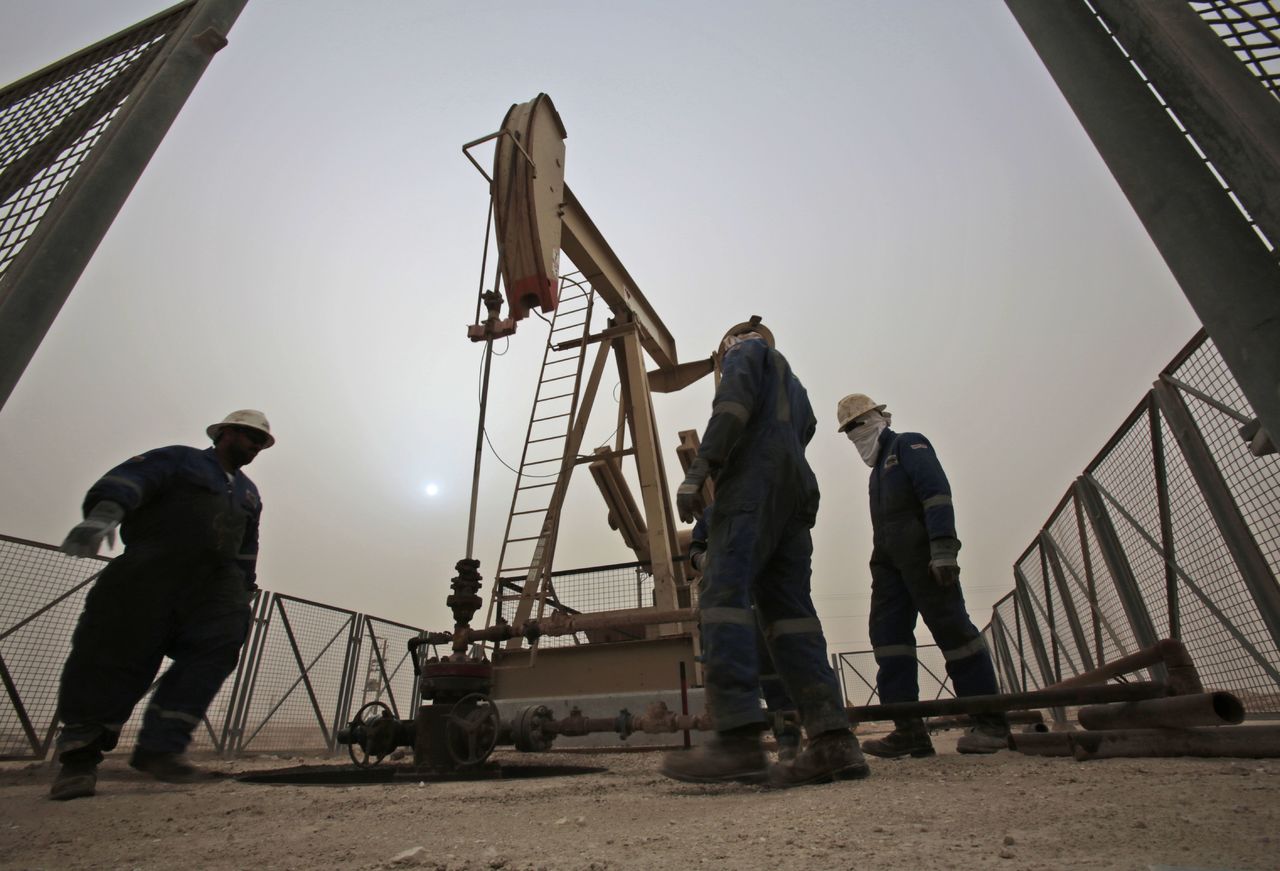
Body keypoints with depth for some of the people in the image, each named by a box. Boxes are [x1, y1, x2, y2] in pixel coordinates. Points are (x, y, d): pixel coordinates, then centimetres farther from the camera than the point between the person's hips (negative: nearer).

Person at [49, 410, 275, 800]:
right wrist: (105, 511, -31)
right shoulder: (180, 459, 8)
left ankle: (160, 745, -14)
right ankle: (79, 755, 13)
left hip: (214, 579, 5)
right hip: (152, 567, -4)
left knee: (221, 642, -16)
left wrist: (244, 590, 20)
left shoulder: (249, 493, 26)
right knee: (117, 653, -5)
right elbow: (130, 478, -11)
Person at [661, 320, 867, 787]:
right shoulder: (793, 385, 39)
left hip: (754, 477, -8)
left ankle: (737, 738, -29)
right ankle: (832, 740, -9)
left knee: (725, 592, -18)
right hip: (797, 490, 8)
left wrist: (698, 469, -16)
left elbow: (734, 402, -6)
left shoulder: (748, 352, 15)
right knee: (788, 606, 0)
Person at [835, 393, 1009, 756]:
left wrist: (942, 549, -22)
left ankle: (991, 723, 2)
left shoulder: (908, 444, 5)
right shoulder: (879, 469, 29)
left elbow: (937, 492, -10)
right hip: (889, 559, 8)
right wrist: (883, 563, 12)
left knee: (951, 628, -7)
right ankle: (909, 729, -3)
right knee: (887, 633, -2)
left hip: (922, 552, -8)